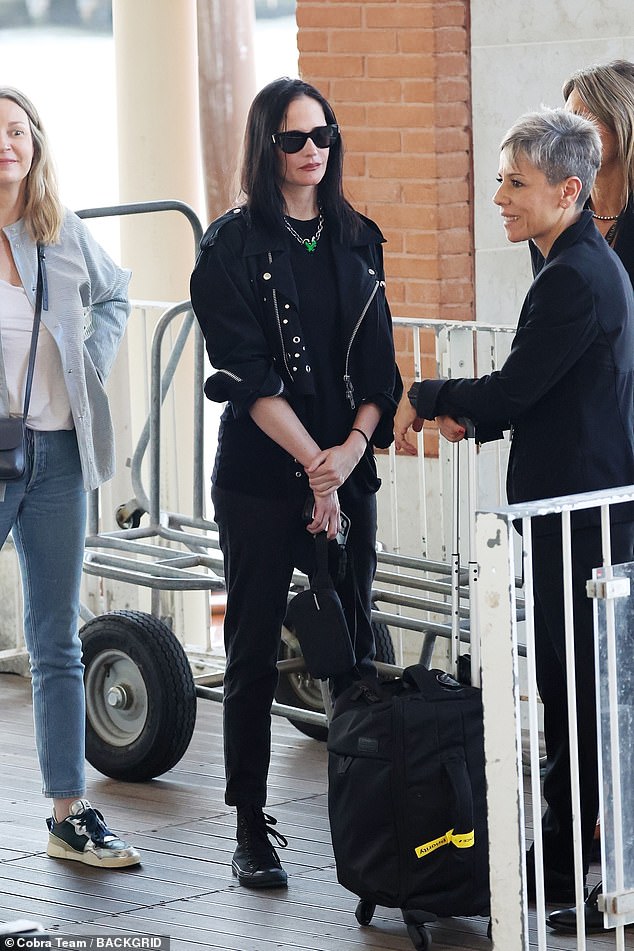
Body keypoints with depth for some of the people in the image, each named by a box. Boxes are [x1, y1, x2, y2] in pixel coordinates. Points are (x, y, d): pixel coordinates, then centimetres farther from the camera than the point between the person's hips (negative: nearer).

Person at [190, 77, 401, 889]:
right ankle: (251, 829, 6)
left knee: (354, 646, 4)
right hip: (261, 479, -4)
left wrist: (353, 448, -11)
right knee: (255, 649, 0)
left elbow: (377, 364, 6)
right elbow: (247, 373, -11)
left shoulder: (357, 241, 10)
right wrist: (314, 465, -18)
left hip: (348, 469, 4)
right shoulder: (233, 246, -4)